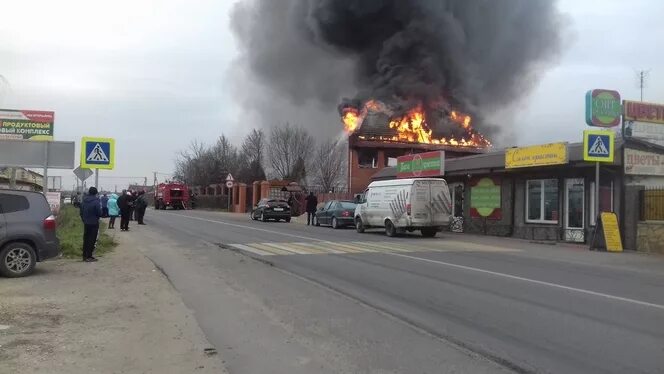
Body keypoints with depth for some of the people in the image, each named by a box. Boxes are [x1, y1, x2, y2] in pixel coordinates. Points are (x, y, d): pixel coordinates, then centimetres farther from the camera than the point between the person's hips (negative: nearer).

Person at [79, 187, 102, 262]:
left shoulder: (84, 201, 4)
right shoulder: (96, 201, -16)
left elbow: (81, 212, 10)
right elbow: (99, 213, -17)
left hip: (86, 223, 6)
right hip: (94, 223, -6)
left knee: (86, 239, 14)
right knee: (92, 240, -1)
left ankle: (85, 256, 20)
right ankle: (88, 256, -2)